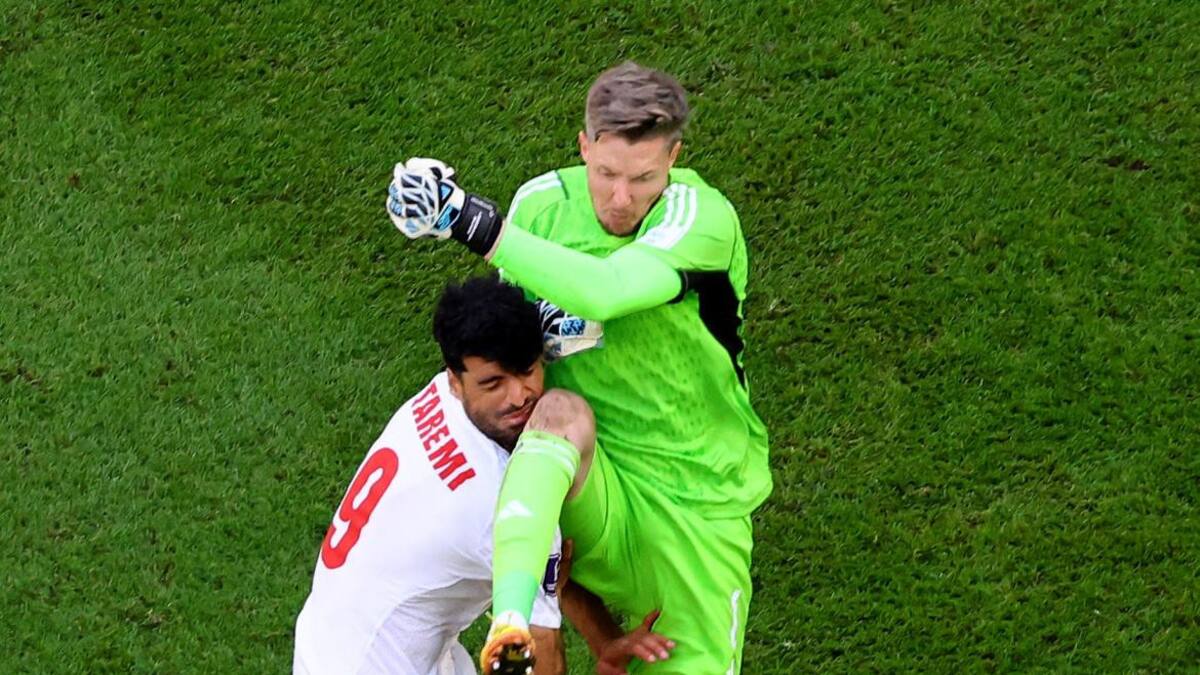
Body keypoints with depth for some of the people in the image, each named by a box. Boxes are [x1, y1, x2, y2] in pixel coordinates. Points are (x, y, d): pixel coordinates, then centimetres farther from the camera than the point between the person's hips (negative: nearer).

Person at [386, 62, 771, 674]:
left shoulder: (703, 216, -19)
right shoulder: (541, 205, -5)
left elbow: (605, 292, -37)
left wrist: (478, 227, -35)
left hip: (696, 502, -1)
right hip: (596, 493, 1)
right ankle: (510, 618, -52)